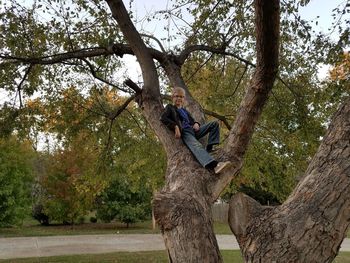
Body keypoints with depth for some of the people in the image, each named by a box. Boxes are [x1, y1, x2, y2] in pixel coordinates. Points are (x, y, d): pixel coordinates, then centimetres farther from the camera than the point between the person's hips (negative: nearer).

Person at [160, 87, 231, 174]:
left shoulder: (184, 110, 33)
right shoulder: (170, 107, 13)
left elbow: (192, 120, 31)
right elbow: (163, 118, -5)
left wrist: (196, 124, 3)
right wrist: (175, 126, -20)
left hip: (193, 130, 7)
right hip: (184, 133, -7)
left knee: (214, 123, -3)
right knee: (196, 145, -37)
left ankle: (210, 147, -16)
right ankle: (214, 165, -60)